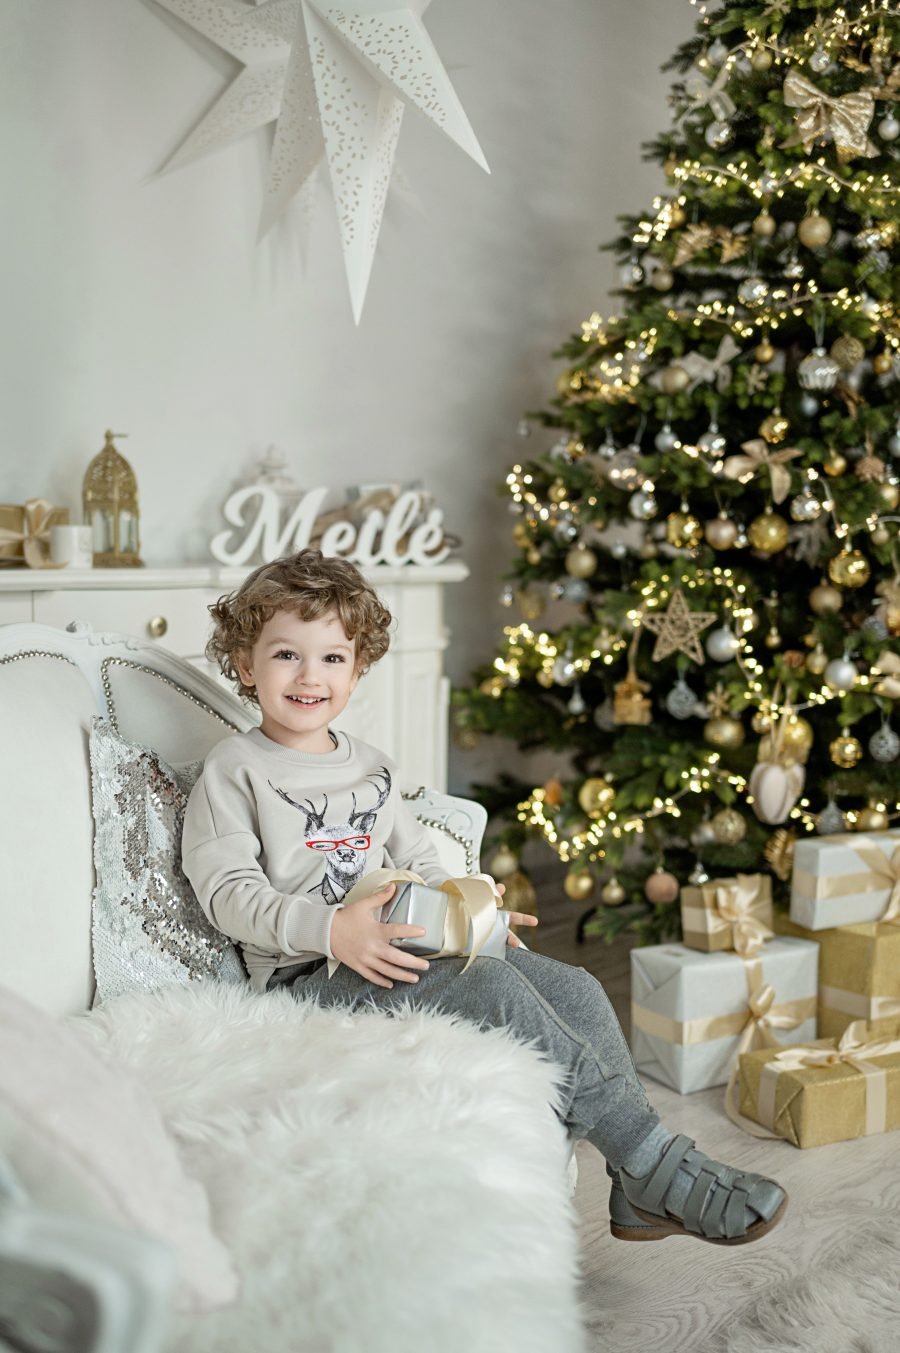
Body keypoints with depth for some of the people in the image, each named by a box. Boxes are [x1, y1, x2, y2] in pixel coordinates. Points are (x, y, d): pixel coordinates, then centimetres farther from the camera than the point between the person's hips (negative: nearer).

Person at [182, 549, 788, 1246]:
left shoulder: (369, 764, 19)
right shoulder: (236, 770, -2)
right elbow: (226, 889, -12)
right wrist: (331, 930, -26)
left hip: (400, 945, 7)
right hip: (312, 974, -7)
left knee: (575, 986, -9)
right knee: (496, 989, -29)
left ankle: (637, 1189, -4)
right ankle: (659, 1164, -22)